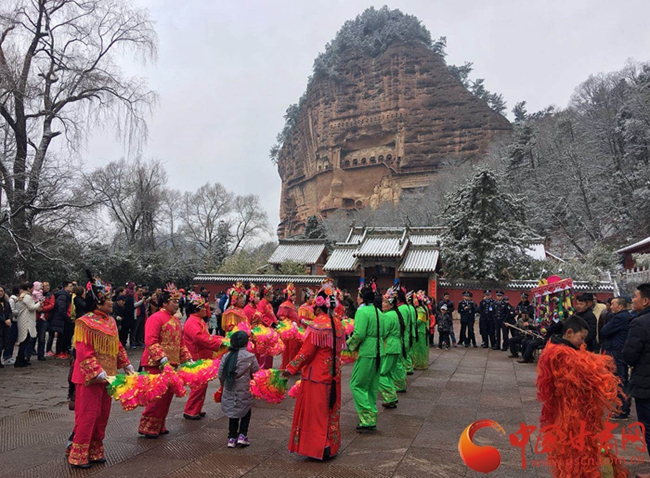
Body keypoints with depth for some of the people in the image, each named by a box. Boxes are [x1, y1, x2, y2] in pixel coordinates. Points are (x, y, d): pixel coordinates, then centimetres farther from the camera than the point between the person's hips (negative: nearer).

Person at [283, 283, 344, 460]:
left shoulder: (317, 325, -19)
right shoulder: (337, 324, 3)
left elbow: (306, 352, -17)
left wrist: (291, 368, -7)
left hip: (316, 376, -7)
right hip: (333, 375, 7)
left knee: (315, 412, 6)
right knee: (331, 411, 17)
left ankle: (319, 447, 11)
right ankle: (331, 445, 26)